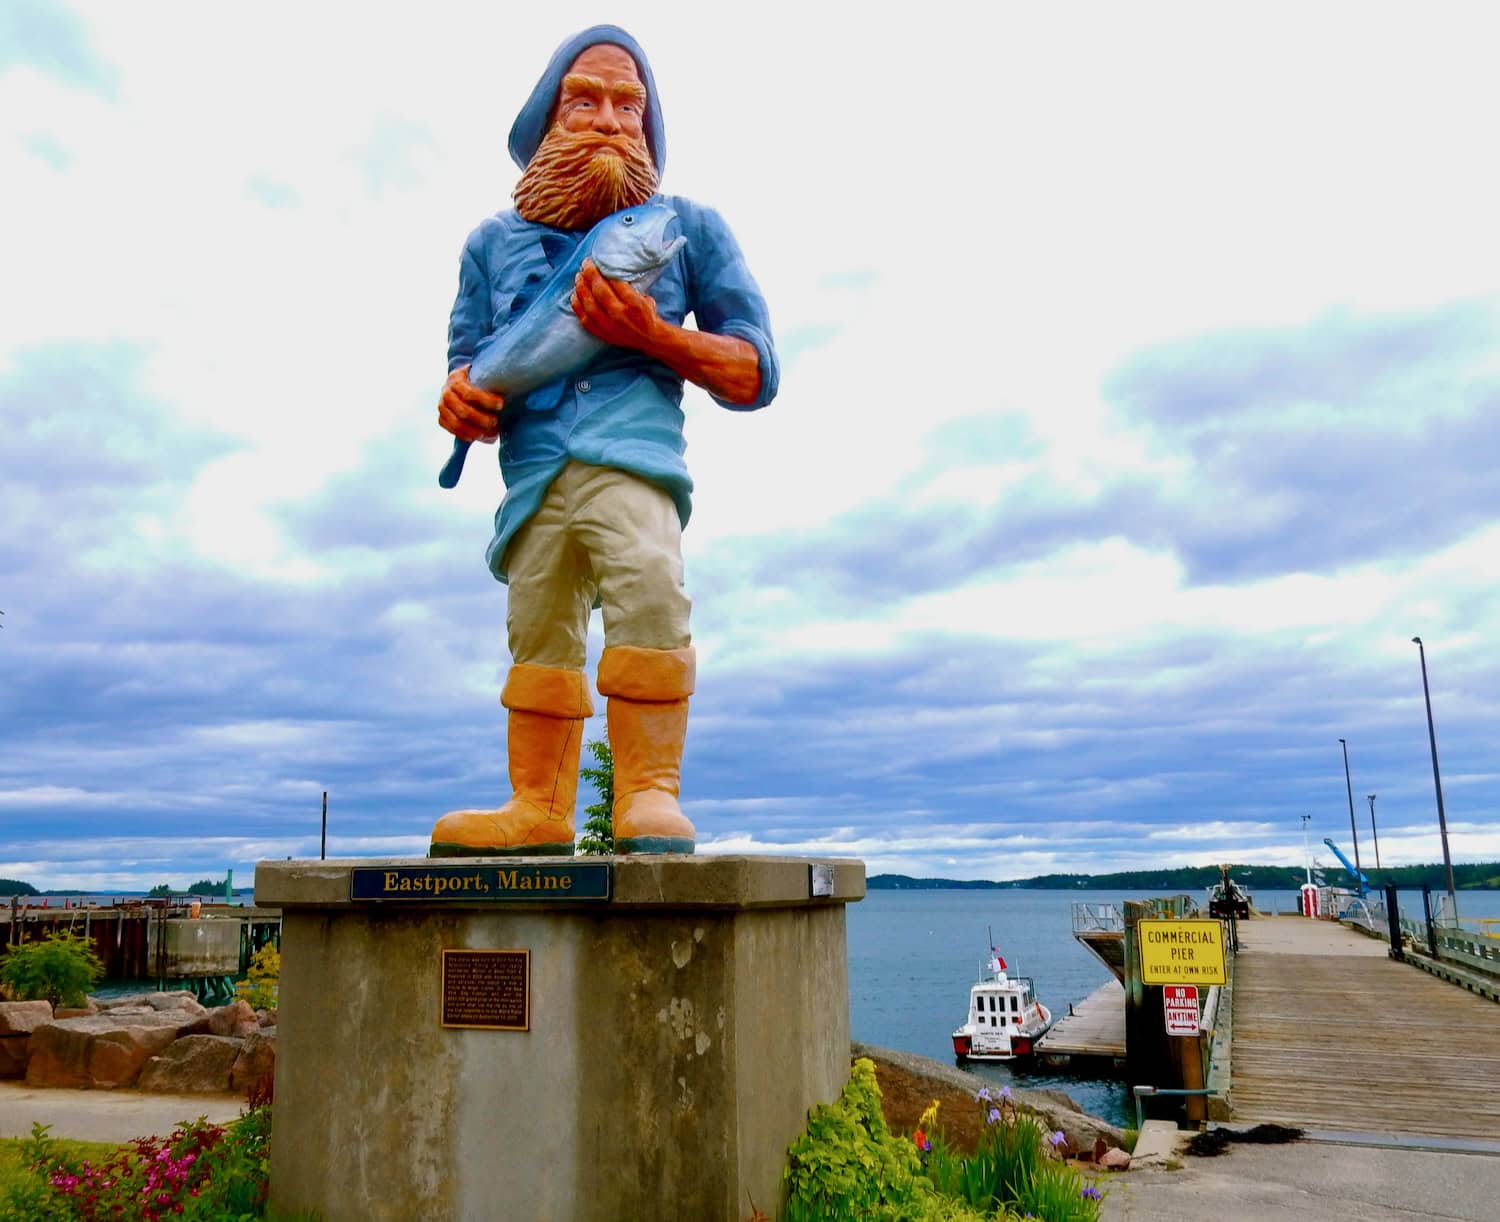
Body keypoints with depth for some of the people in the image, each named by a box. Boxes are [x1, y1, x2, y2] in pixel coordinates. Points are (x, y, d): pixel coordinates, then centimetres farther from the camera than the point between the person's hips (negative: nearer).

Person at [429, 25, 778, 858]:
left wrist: (649, 333, -9)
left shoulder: (690, 229, 13)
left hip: (631, 445, -4)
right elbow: (470, 359, 20)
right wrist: (463, 395, -7)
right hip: (532, 468, 4)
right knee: (538, 628, 4)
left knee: (646, 579, -29)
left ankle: (650, 795, -25)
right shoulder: (493, 243, 21)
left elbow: (754, 376, 8)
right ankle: (539, 810, 14)